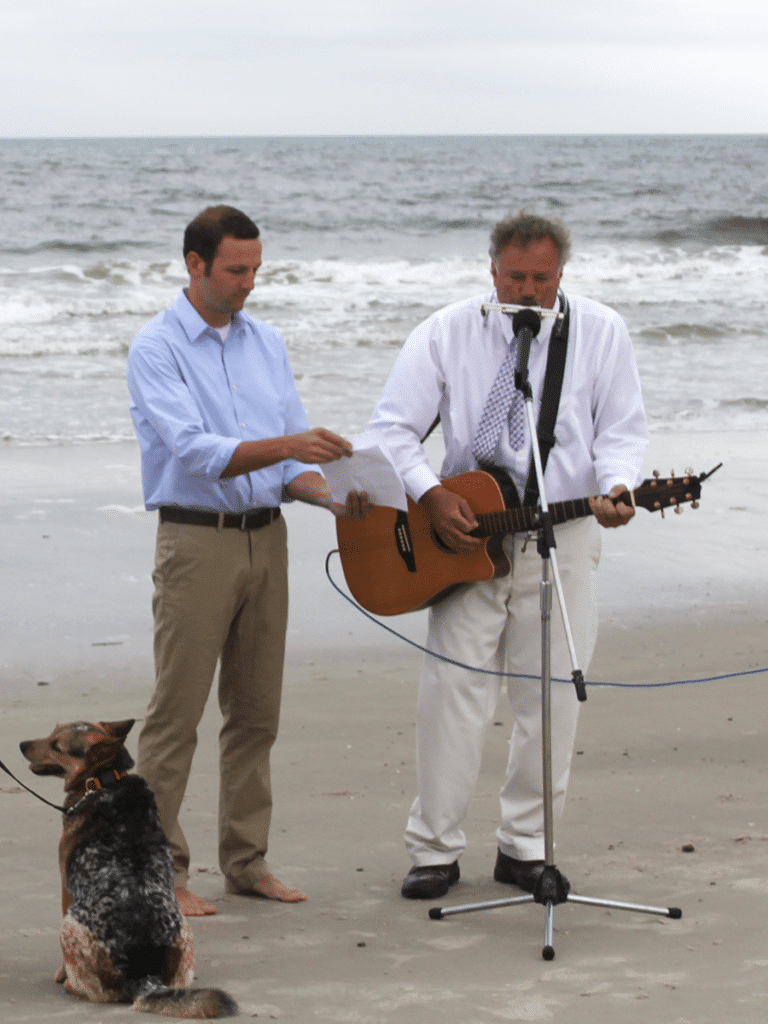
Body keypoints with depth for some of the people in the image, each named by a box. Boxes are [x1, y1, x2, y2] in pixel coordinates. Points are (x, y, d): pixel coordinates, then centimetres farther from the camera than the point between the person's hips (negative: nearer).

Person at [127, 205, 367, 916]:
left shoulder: (268, 343, 12)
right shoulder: (156, 349, -7)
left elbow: (293, 456, 12)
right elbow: (195, 451, -20)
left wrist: (331, 500, -7)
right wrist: (286, 445, -32)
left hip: (266, 537, 6)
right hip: (196, 540, -6)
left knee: (256, 710, 9)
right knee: (177, 711, -5)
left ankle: (246, 859, 17)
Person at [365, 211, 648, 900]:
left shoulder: (601, 333, 2)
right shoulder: (446, 334, 0)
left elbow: (622, 428, 2)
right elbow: (393, 428, 0)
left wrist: (617, 487, -18)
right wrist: (431, 495, -16)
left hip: (565, 534, 1)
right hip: (466, 534, -1)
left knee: (553, 697, 2)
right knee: (453, 692, -5)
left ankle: (526, 846, 15)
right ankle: (435, 850, 4)